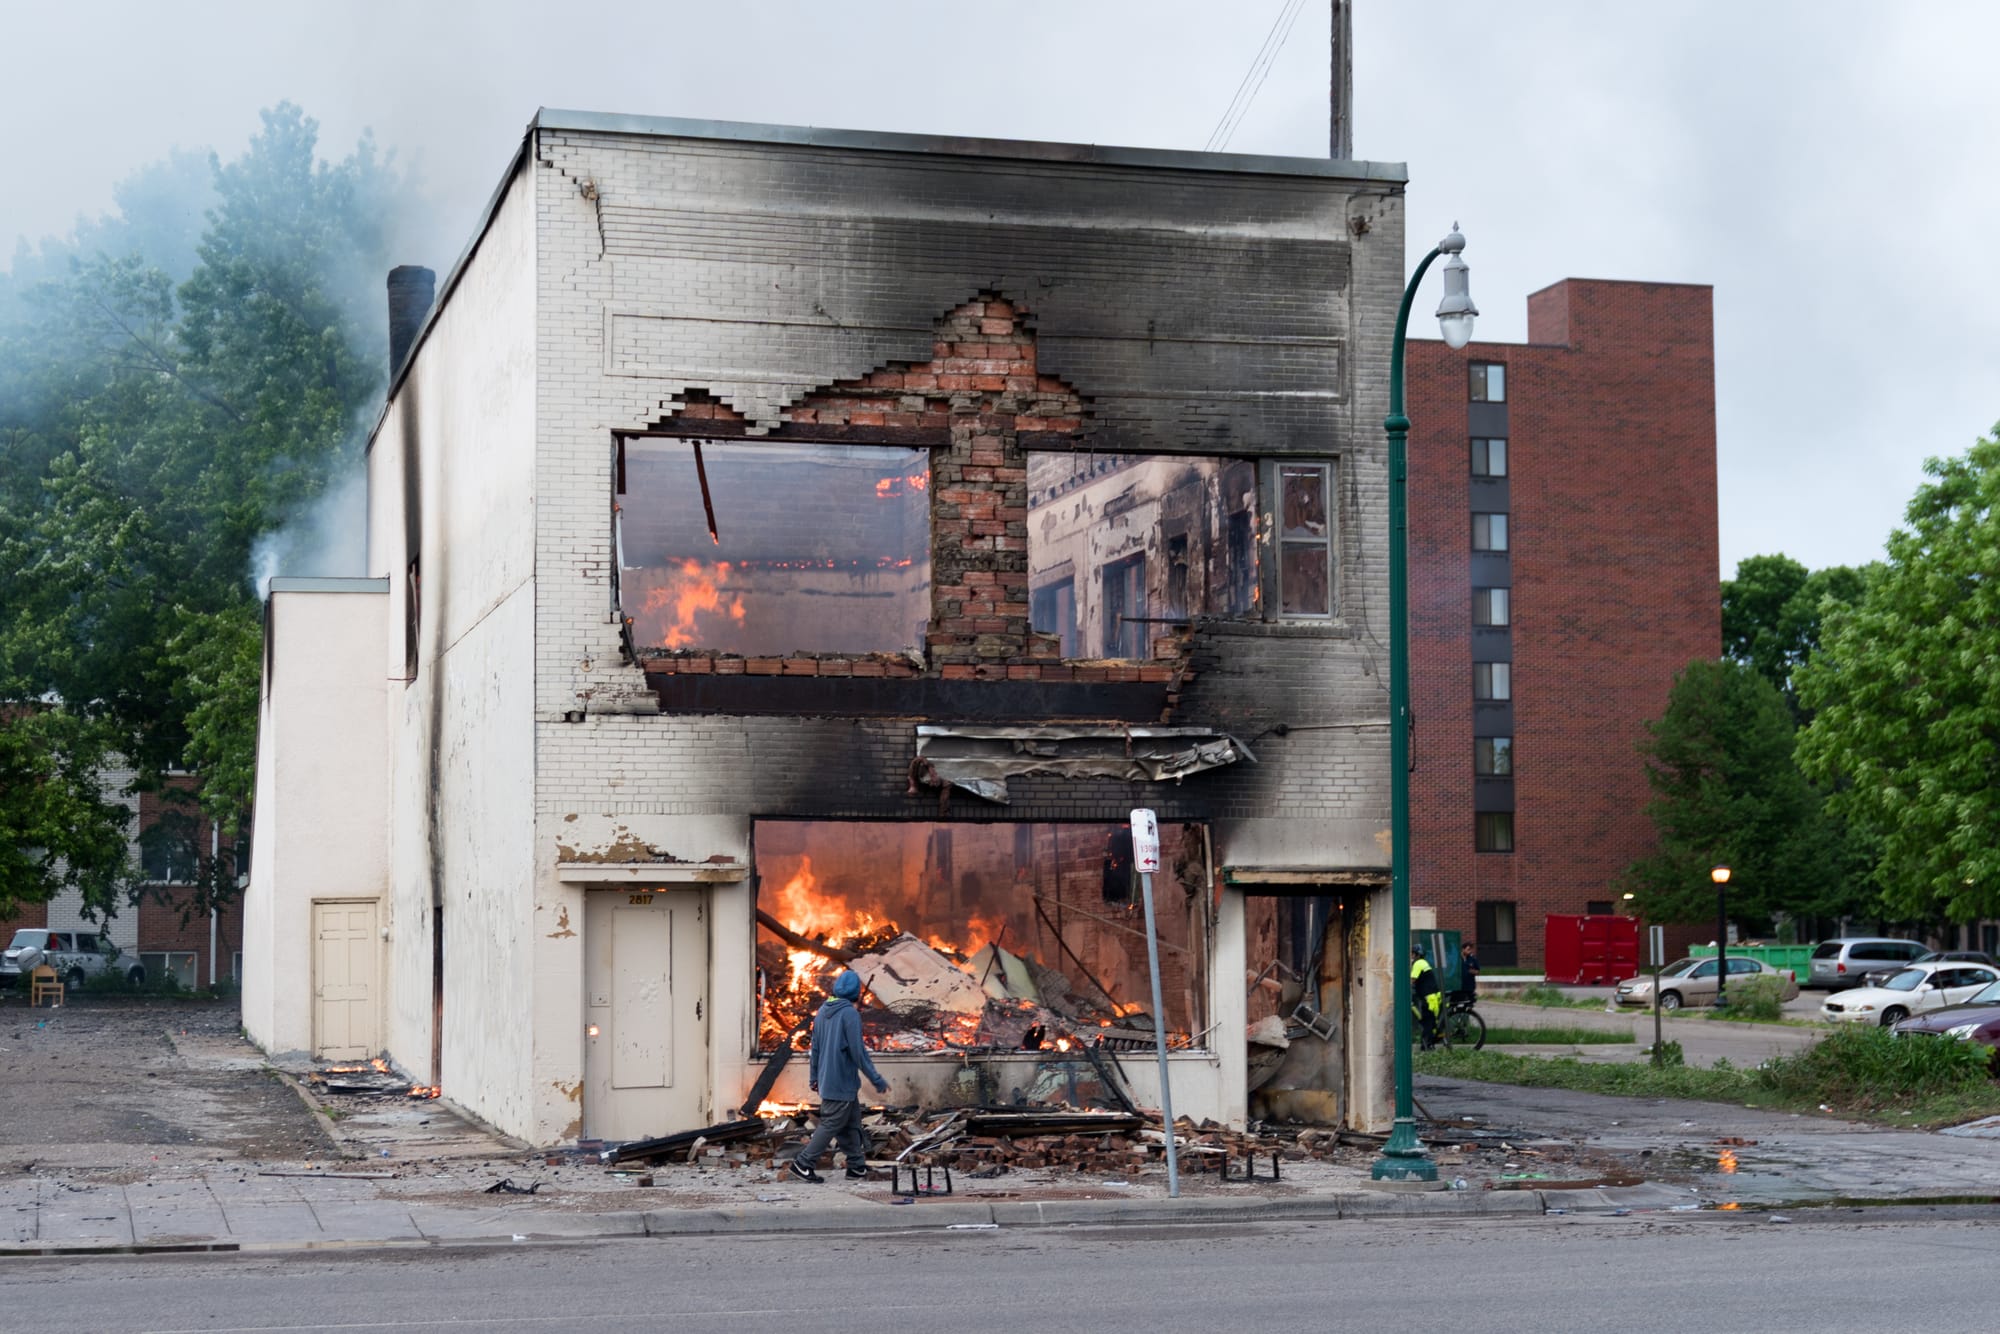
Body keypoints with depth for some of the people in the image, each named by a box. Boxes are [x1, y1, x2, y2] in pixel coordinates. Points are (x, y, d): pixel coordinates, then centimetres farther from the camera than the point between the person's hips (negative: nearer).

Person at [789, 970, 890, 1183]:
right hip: (842, 1082, -8)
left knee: (851, 1124, 15)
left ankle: (857, 1166, 17)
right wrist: (876, 1080, -12)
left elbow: (815, 1047, 14)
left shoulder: (822, 1012, 8)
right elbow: (858, 1051, -18)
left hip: (826, 1080, 8)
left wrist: (813, 1077, 23)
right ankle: (804, 1164, -1)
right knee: (832, 1124, -1)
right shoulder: (850, 1014, -17)